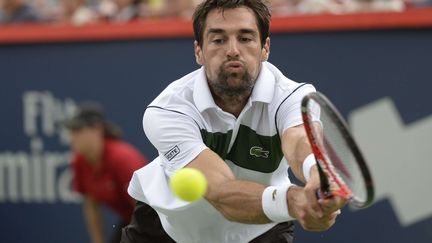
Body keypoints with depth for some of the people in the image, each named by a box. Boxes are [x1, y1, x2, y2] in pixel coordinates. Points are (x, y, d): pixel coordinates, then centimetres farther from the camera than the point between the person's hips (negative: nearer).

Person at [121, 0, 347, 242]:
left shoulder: (292, 96, -28)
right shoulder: (166, 111, -32)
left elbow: (301, 142, -52)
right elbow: (223, 194, -46)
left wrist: (319, 175, -77)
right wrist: (292, 200, -67)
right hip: (168, 223, 0)